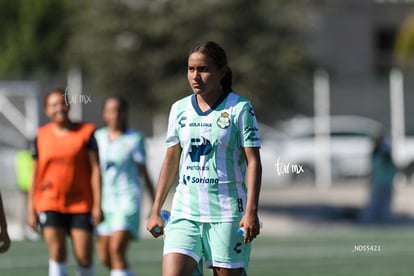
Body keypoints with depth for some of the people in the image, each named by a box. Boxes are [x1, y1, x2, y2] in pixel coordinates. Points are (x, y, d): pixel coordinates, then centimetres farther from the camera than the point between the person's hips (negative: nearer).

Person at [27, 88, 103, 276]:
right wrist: (31, 209, 8)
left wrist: (97, 204, -8)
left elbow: (95, 170, -2)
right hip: (49, 204, 1)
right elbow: (35, 174, 11)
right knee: (56, 253, -12)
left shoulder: (86, 132, 0)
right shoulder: (42, 135, 6)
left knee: (84, 257, -2)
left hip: (81, 204, -1)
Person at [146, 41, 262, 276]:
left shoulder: (239, 108, -4)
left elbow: (253, 162, -7)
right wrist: (156, 210, 14)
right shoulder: (180, 109, 10)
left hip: (227, 213, -4)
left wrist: (251, 212, -17)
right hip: (185, 211, 4)